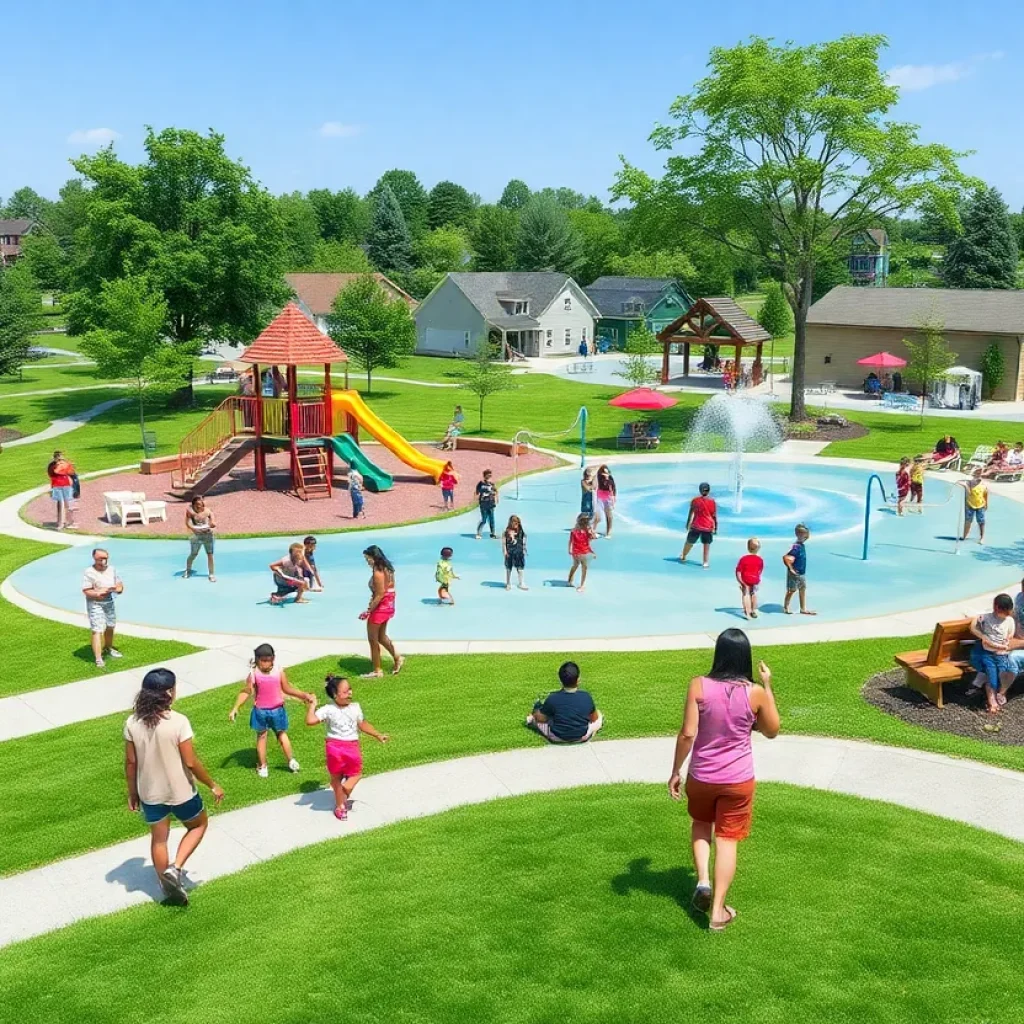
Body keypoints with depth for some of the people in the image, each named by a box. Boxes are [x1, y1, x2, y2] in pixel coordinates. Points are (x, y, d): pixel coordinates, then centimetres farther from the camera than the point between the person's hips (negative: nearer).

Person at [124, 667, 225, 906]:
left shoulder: (133, 723, -10)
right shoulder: (178, 722, -23)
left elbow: (131, 762, -2)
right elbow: (191, 763, -19)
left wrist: (132, 791, 13)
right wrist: (213, 785, -5)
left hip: (150, 793, 4)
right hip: (180, 792, -4)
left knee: (158, 839, 22)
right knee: (198, 825, 23)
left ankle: (169, 888, 33)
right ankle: (175, 869, 7)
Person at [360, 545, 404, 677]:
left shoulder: (378, 572, -22)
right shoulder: (387, 569, 6)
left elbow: (380, 595, -23)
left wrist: (368, 611, -19)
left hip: (380, 607, -9)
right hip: (388, 607, 9)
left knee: (373, 640, 5)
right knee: (381, 636, 25)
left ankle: (376, 671, 13)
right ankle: (397, 658, 26)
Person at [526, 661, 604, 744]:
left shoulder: (552, 698, -21)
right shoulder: (586, 697, -17)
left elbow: (540, 718, -6)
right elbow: (594, 718, 0)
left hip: (557, 738, -1)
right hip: (583, 737, 1)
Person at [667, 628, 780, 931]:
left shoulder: (699, 686, -15)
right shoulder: (755, 692, -13)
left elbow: (687, 733, -16)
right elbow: (772, 731, 3)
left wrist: (675, 772, -4)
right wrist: (768, 686, 6)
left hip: (701, 776, 1)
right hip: (738, 780, 0)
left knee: (700, 825, 27)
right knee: (727, 840, 10)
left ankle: (702, 880, 10)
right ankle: (717, 911, 13)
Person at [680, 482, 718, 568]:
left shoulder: (695, 500, -3)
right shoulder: (712, 501, -4)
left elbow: (691, 514, 0)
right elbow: (715, 516, -2)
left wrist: (688, 524, 8)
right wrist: (716, 527, 6)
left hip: (696, 526, 1)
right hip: (708, 527, -1)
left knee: (689, 542, 18)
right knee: (707, 545, 4)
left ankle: (683, 556, 35)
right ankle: (706, 563, -1)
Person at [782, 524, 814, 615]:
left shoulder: (801, 545, 4)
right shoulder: (796, 546, -24)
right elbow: (785, 557, -33)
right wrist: (791, 569, -24)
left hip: (802, 572, 9)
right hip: (795, 573, -9)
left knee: (803, 589, 13)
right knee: (792, 590, 5)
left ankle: (803, 609, 22)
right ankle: (786, 608, 21)